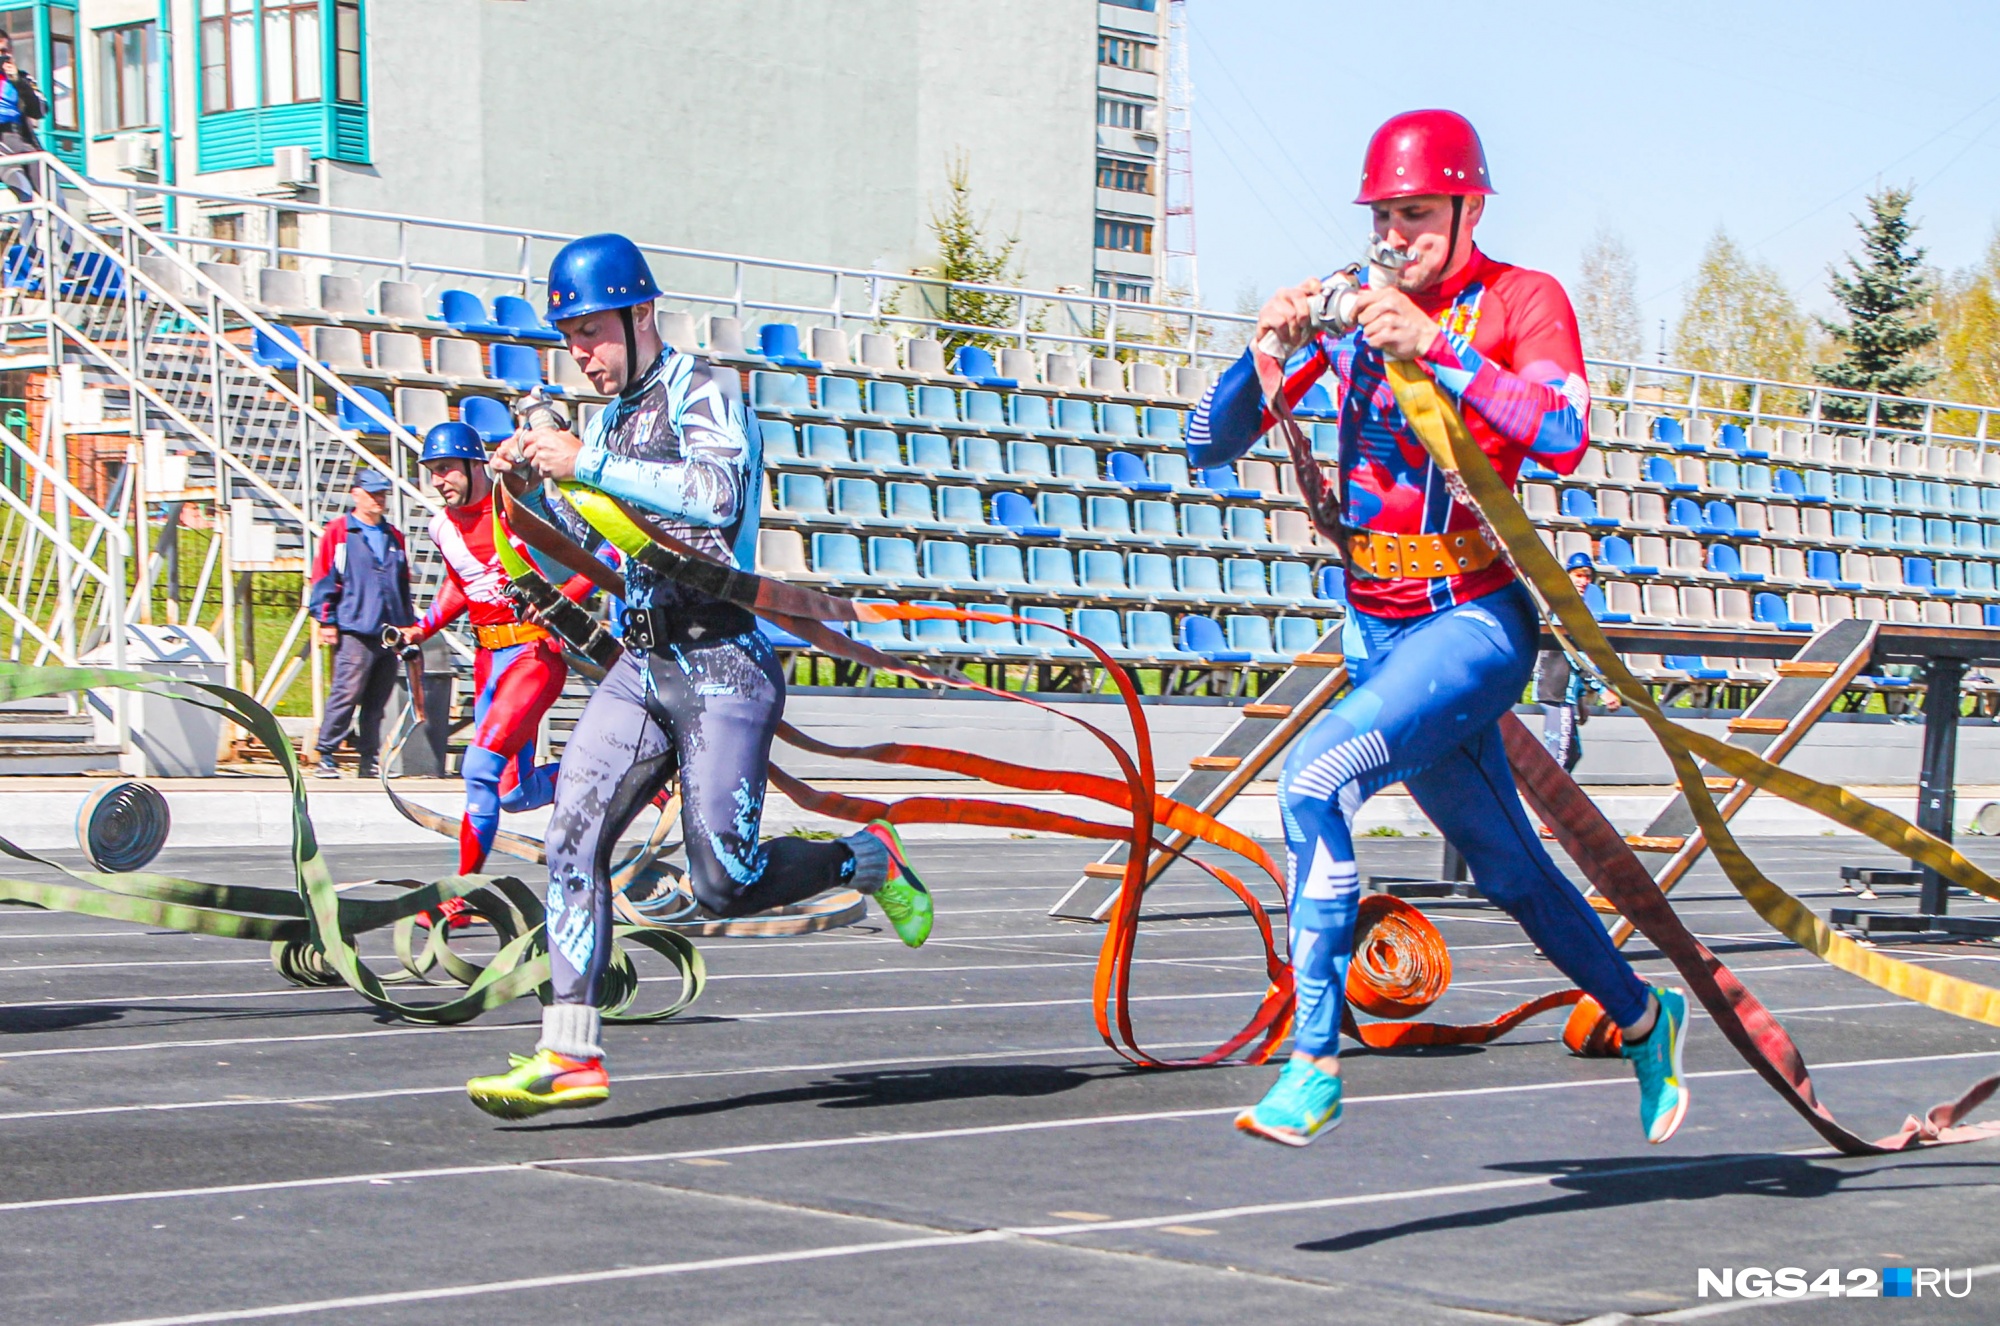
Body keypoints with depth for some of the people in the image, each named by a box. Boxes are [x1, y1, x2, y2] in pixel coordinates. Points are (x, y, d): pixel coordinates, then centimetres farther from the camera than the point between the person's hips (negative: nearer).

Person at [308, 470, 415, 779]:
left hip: (390, 633, 6)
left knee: (377, 702, 6)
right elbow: (323, 579, 0)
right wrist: (326, 620, -7)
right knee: (345, 694, -13)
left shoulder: (394, 538, 22)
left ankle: (369, 759, 11)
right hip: (354, 631, -6)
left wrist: (408, 625, 23)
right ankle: (326, 756, -9)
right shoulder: (338, 532, 4)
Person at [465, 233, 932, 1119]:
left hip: (722, 663, -7)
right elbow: (581, 552, 23)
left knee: (725, 886, -9)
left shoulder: (702, 389, -5)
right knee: (573, 835, -9)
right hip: (642, 664, 7)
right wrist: (530, 485, 6)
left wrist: (587, 464, -25)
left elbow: (716, 493, -25)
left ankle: (867, 860, 19)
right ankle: (570, 1056, -9)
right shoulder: (608, 422, 19)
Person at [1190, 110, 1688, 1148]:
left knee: (1316, 776, -27)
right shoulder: (1350, 313, 5)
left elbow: (1562, 439, -24)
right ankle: (1643, 1018, 37)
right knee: (1507, 869, 14)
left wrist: (1437, 348, -31)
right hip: (1376, 627, 5)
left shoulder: (1522, 301, -5)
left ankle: (1315, 1062, -24)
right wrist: (1268, 352, -17)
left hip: (1475, 623, -5)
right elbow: (1210, 446, 2)